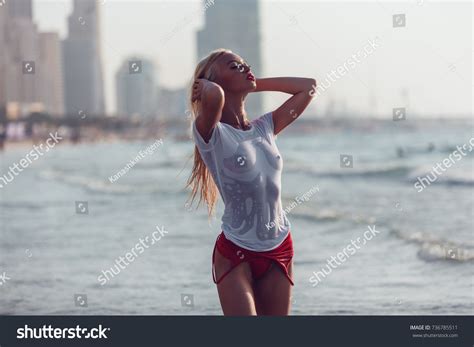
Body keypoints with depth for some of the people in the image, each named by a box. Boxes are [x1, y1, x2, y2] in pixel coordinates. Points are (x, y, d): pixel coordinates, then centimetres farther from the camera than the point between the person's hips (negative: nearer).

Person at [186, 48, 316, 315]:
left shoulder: (265, 128, 8)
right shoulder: (212, 134, -11)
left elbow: (308, 86, 16)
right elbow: (214, 96, -34)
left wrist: (254, 84, 9)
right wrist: (205, 85, -11)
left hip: (280, 250, 6)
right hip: (236, 253, -6)